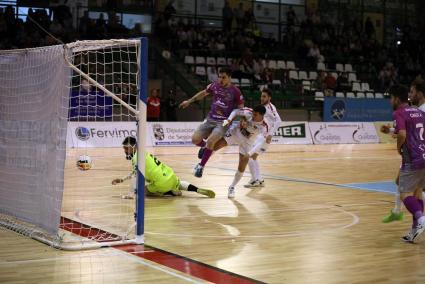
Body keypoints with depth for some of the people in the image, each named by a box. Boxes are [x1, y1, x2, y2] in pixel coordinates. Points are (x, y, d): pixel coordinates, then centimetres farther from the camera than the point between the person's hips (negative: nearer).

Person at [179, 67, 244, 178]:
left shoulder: (235, 91, -9)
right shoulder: (215, 86, 1)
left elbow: (241, 108, 2)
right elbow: (203, 93, 20)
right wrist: (189, 101, 25)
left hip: (223, 122, -4)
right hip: (210, 119, 4)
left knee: (210, 141, -26)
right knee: (195, 139, -9)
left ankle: (201, 166, -7)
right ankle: (204, 147, 28)